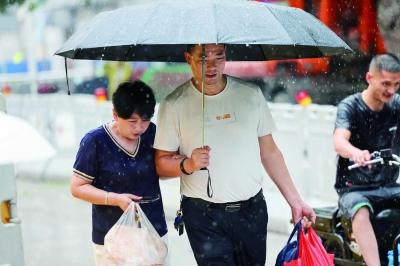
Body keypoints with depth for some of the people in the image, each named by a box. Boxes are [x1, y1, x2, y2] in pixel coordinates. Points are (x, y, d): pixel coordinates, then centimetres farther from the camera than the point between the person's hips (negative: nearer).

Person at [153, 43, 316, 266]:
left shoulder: (251, 94, 3)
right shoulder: (174, 105, -3)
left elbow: (269, 152, 9)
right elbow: (161, 163, 1)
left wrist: (295, 201, 6)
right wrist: (187, 165, -20)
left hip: (252, 211, 2)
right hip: (204, 215, -2)